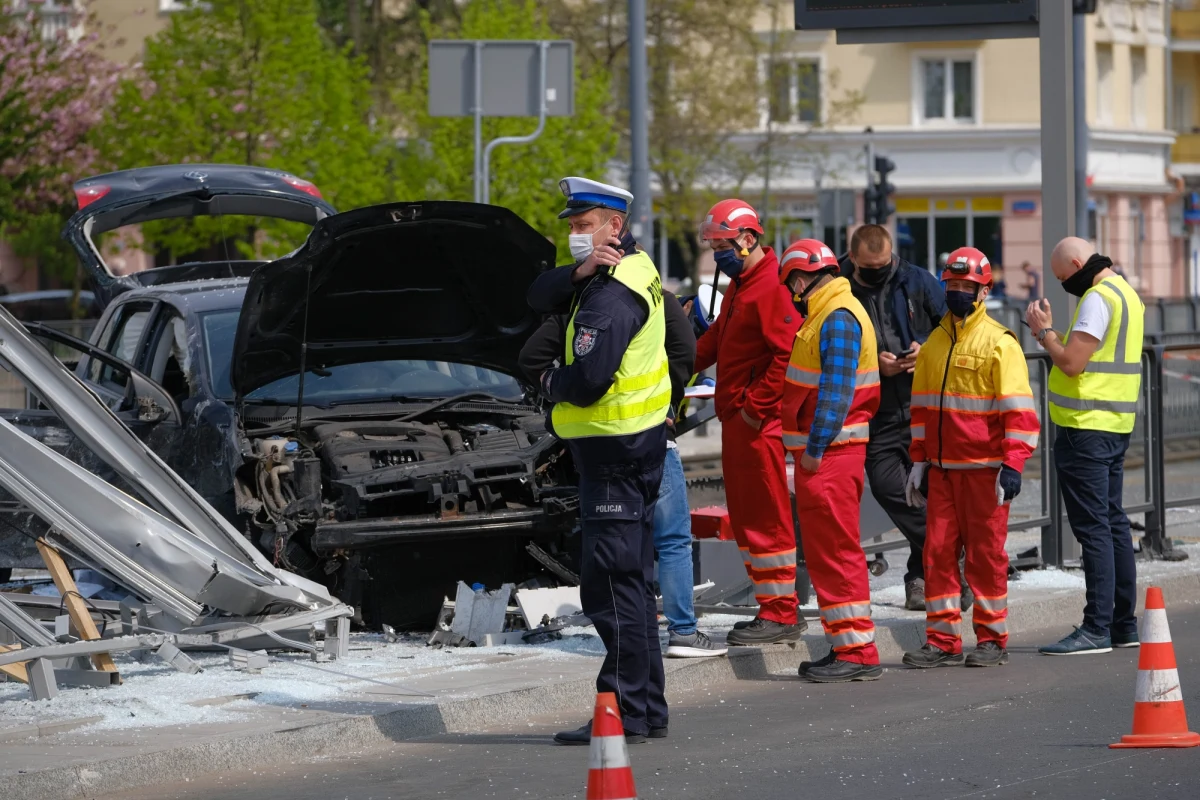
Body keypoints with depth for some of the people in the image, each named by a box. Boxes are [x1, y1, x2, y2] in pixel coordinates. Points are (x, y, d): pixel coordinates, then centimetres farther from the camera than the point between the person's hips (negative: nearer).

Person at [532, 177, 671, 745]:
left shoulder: (610, 297, -19)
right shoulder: (634, 267, 12)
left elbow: (589, 380, -27)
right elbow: (535, 298, 11)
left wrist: (550, 383, -6)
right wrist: (578, 273, -9)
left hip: (614, 449, -11)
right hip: (637, 443, 11)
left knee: (611, 583, -9)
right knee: (634, 581, 15)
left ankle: (625, 713, -9)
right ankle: (649, 709, 20)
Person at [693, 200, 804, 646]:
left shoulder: (772, 287, -17)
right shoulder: (740, 284, 17)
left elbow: (788, 352, -24)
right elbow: (716, 340, 25)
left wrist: (756, 407, -20)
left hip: (760, 424, -11)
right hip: (736, 421, 11)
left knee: (766, 520, -6)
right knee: (745, 519, 14)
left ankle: (781, 615, -1)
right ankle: (773, 609, 20)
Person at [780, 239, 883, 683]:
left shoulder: (838, 318, -14)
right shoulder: (826, 314, 18)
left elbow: (836, 392, -20)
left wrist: (815, 448, -18)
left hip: (828, 453, -11)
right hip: (821, 451, 11)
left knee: (835, 550, -9)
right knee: (826, 550, 13)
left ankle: (857, 651, -8)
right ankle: (846, 648, 18)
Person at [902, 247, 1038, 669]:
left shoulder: (1000, 343, -7)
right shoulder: (935, 343, 12)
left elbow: (1019, 411, -10)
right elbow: (922, 407, 19)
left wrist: (1012, 466, -16)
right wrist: (919, 461, 14)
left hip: (984, 469, -6)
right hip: (942, 468, 6)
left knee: (985, 553, 0)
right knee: (938, 551, 3)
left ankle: (992, 639, 9)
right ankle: (943, 640, 8)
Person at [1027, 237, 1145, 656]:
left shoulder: (1098, 298, -14)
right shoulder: (1125, 293, 17)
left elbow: (1071, 362, -20)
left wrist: (1043, 330, -6)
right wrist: (1052, 332, 10)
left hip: (1086, 431, -10)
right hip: (1115, 427, 10)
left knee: (1093, 528, -10)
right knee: (1113, 524, 13)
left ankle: (1097, 628, -11)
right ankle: (1123, 624, 17)